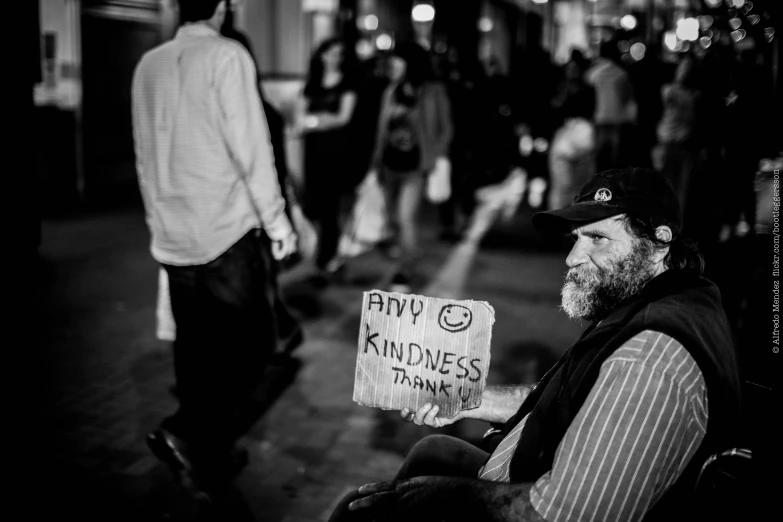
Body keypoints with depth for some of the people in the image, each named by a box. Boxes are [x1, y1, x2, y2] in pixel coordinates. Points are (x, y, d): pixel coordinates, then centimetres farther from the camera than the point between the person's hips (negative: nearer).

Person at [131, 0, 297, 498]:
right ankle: (188, 432, -7)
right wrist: (276, 217, -7)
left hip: (173, 236, 6)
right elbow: (250, 145, -13)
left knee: (197, 348, 13)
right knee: (252, 340, 3)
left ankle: (207, 453, 19)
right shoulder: (226, 54, -8)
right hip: (230, 230, -6)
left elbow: (144, 153, 12)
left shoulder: (149, 65, 9)